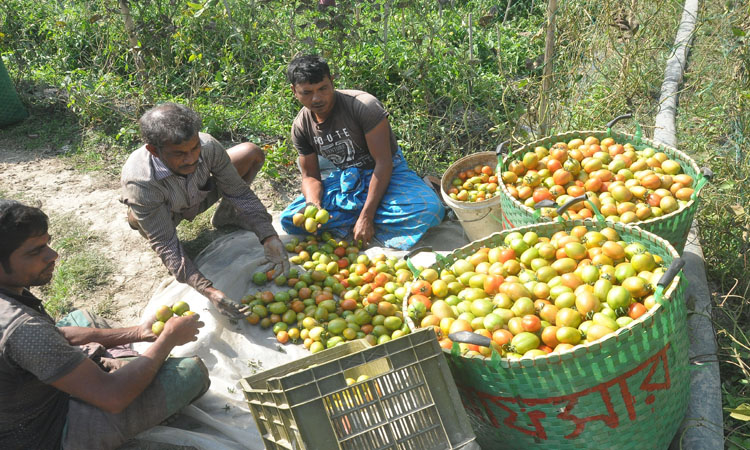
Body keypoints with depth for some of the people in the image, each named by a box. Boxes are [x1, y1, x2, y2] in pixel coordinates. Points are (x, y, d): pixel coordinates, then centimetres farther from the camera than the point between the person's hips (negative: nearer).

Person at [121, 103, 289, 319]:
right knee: (137, 217, -40)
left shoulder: (208, 147, -34)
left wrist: (269, 237, -35)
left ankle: (225, 214, 9)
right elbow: (165, 244, -38)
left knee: (252, 153, -13)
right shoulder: (139, 182, -42)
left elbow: (239, 193, -22)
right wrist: (207, 289, -48)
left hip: (201, 195, 3)